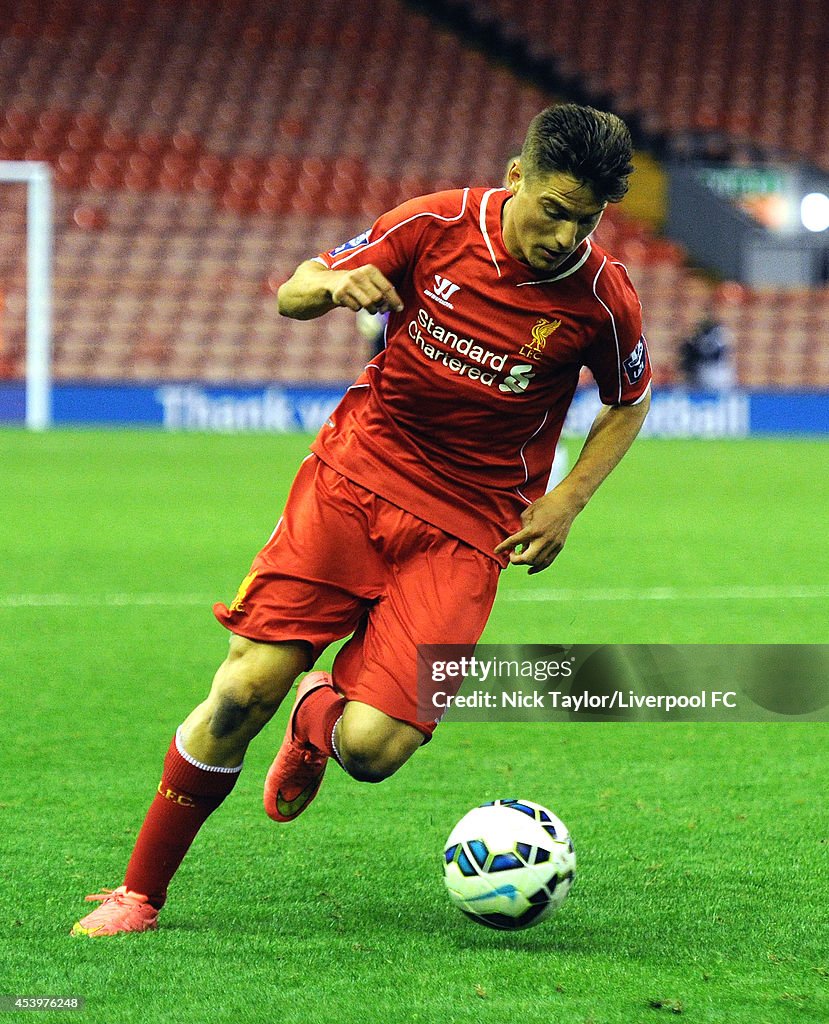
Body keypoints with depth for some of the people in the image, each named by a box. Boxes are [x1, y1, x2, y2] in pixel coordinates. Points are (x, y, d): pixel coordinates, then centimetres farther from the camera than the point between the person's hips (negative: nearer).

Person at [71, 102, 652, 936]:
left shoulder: (602, 298, -8)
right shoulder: (441, 224, -7)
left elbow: (630, 404, 12)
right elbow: (293, 293, 5)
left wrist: (566, 502, -2)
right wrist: (335, 284, -19)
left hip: (467, 528, 0)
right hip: (357, 471, 0)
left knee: (372, 746, -17)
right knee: (243, 692, -12)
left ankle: (321, 715, 23)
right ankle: (139, 893, 5)